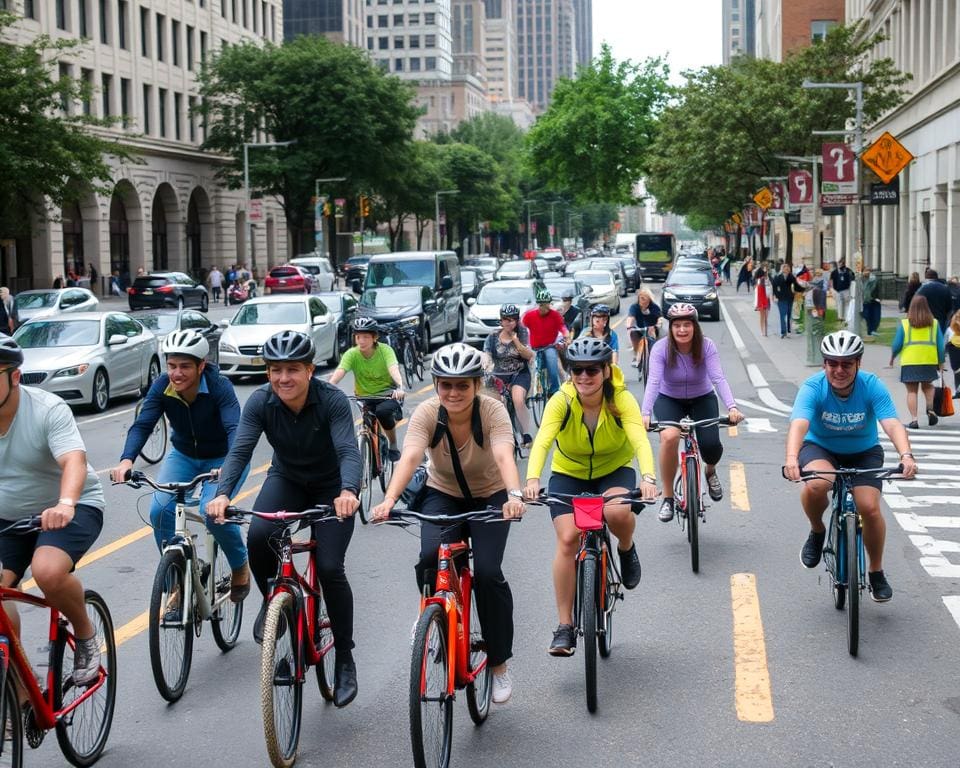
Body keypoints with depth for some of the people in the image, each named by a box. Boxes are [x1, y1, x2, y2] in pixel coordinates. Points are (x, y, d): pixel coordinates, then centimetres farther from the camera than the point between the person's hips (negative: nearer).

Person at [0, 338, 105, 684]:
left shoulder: (48, 410, -21)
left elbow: (74, 460, -35)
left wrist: (65, 505, -55)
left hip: (73, 508, -5)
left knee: (48, 571, -32)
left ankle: (85, 635, -4)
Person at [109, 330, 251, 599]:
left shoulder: (219, 386, -28)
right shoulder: (162, 387, -19)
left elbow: (235, 428, -41)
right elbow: (142, 425, -28)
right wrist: (126, 460, -47)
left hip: (222, 459, -4)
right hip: (183, 456, 4)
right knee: (160, 510, -20)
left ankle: (240, 566, 1)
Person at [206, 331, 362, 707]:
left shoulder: (332, 400, -27)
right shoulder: (261, 402, -20)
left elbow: (348, 451, -38)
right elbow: (240, 450, -27)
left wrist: (348, 491, -58)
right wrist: (223, 493, -46)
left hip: (331, 488, -2)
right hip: (286, 479, 2)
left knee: (330, 568, -15)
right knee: (258, 535, -28)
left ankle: (345, 658, 3)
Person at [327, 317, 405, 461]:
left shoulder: (385, 350, -14)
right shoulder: (352, 354, -10)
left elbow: (393, 368, -31)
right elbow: (339, 372, -26)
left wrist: (399, 387, -52)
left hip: (387, 393, -3)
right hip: (364, 397, 3)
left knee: (382, 411, -33)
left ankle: (393, 445, -11)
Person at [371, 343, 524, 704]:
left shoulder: (493, 411, -25)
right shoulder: (427, 413, -21)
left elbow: (504, 456, -41)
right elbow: (409, 458, -36)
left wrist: (514, 495, -60)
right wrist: (388, 499, -53)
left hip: (489, 497, -1)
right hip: (443, 495, 1)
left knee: (488, 572, -20)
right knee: (430, 557, -28)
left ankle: (499, 664, -1)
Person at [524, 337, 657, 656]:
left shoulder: (621, 399, -24)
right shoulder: (561, 401, -24)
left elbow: (640, 439, -38)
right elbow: (542, 440, -38)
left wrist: (648, 478, -57)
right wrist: (532, 479, -56)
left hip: (614, 469, -1)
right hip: (568, 473, 1)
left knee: (618, 512, -33)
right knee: (567, 538, -16)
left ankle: (627, 551, 4)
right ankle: (565, 626, -6)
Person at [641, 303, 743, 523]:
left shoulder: (707, 347, -18)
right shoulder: (661, 349, -21)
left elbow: (718, 378, -29)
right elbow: (653, 382, -31)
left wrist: (732, 407, -45)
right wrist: (645, 414, -47)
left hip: (702, 399, 1)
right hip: (669, 400, -1)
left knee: (711, 446, -21)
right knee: (669, 436, -32)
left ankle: (710, 472, 20)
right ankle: (667, 498, -17)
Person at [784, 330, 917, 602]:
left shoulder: (872, 386, -22)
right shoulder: (813, 388, -24)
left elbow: (892, 424, -33)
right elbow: (799, 424, -40)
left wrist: (906, 455, -52)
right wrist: (791, 458, -59)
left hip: (863, 452, 1)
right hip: (820, 448, -1)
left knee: (869, 507, -18)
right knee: (816, 485, -34)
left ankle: (876, 573, 8)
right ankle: (817, 532, -1)